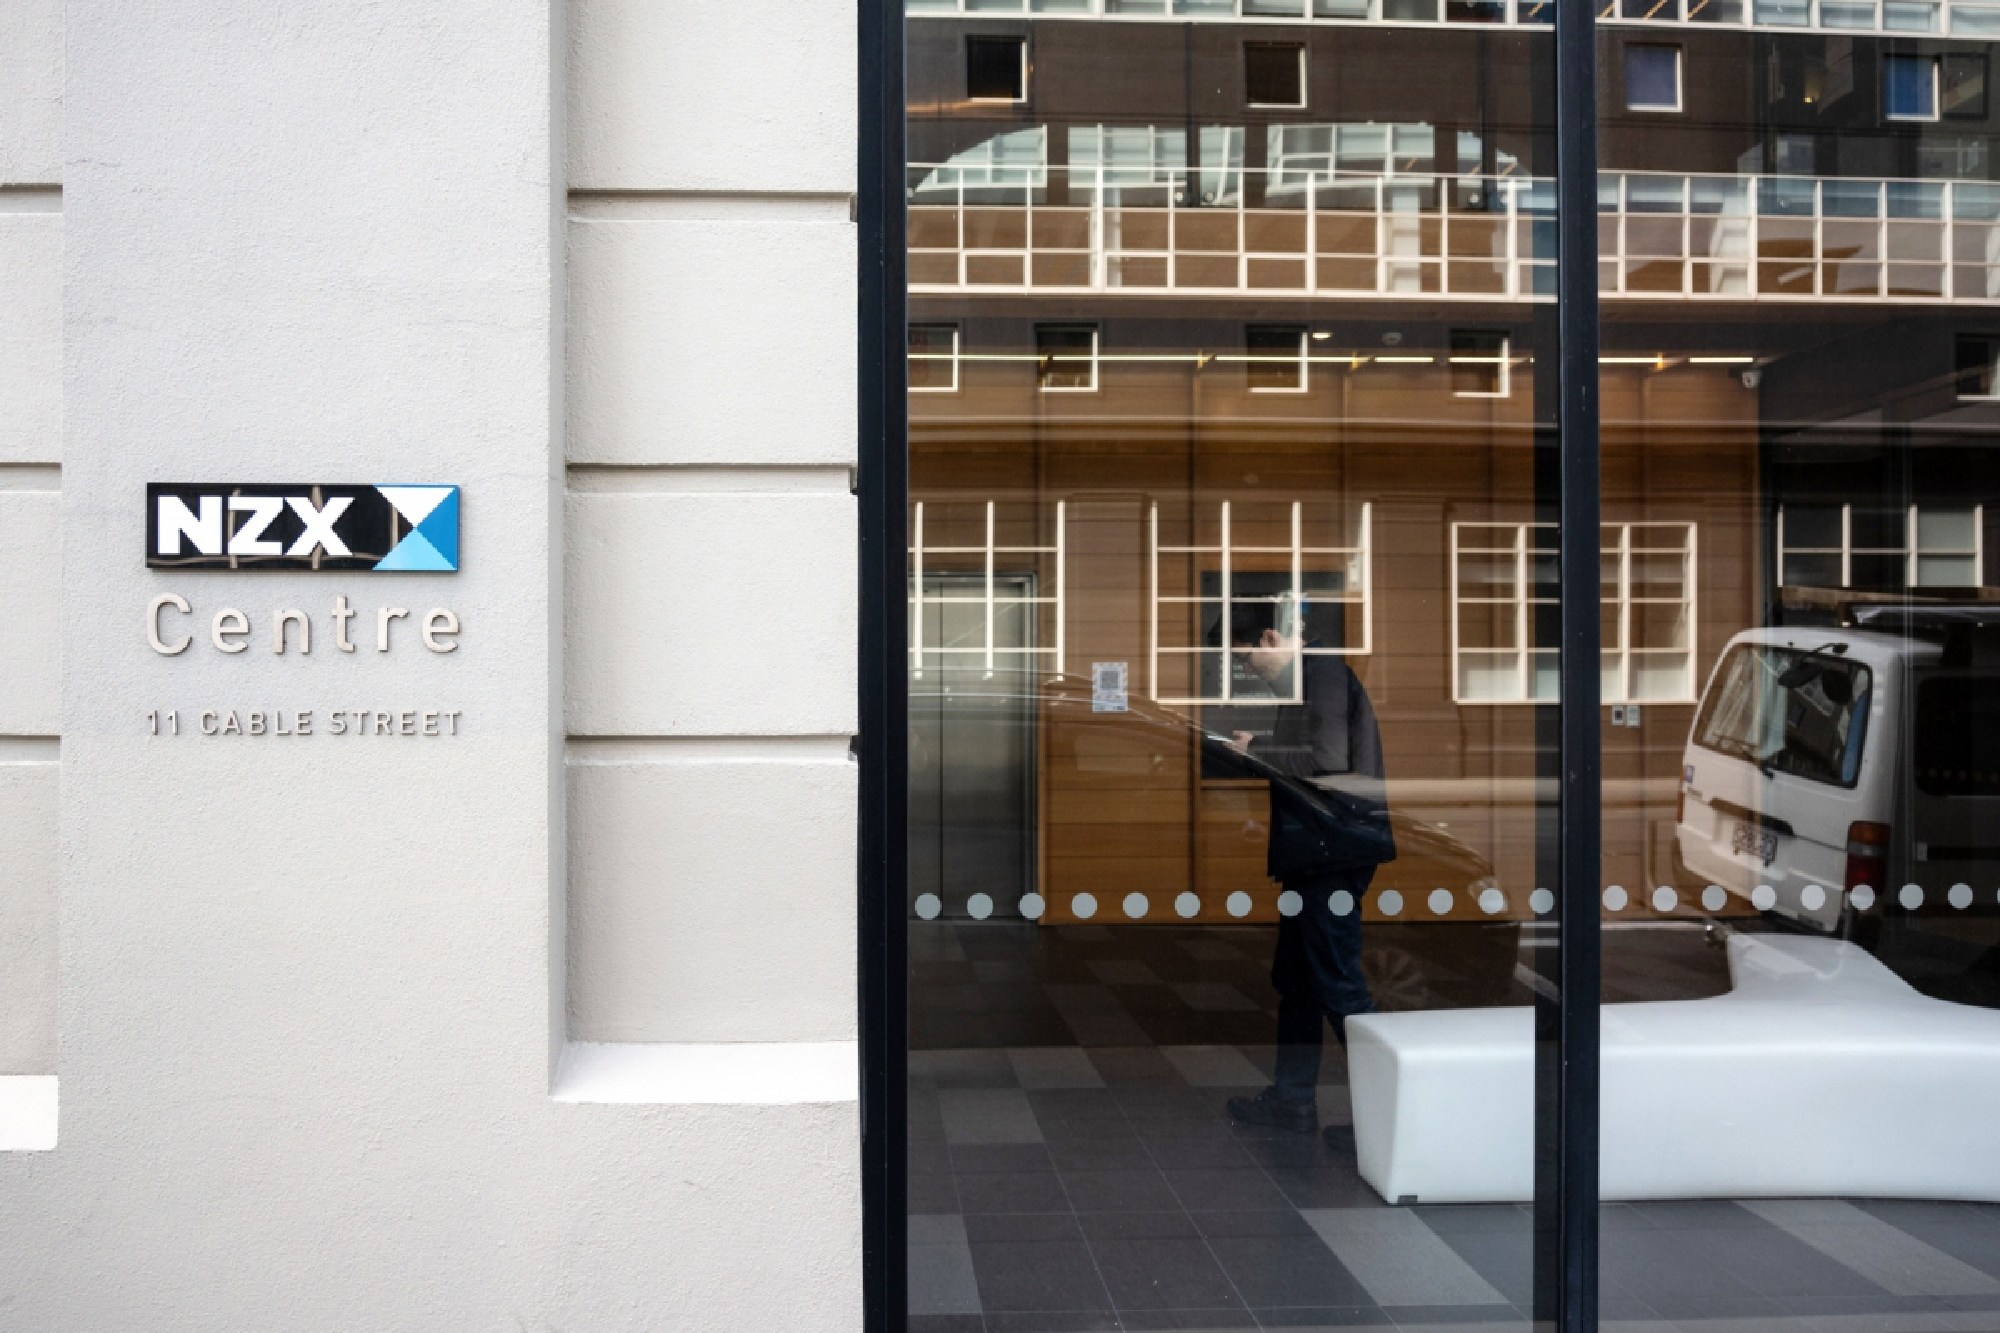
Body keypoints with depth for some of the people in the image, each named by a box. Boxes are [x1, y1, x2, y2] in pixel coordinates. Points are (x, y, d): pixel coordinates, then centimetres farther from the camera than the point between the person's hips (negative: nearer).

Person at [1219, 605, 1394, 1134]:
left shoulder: (1324, 672, -14)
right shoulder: (1308, 677, 16)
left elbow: (1329, 758, -24)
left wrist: (1256, 752, -14)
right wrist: (1258, 747, 6)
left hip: (1335, 847, -10)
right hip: (1315, 851, 10)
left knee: (1336, 982, -5)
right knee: (1294, 978, 14)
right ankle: (1294, 1099, 22)